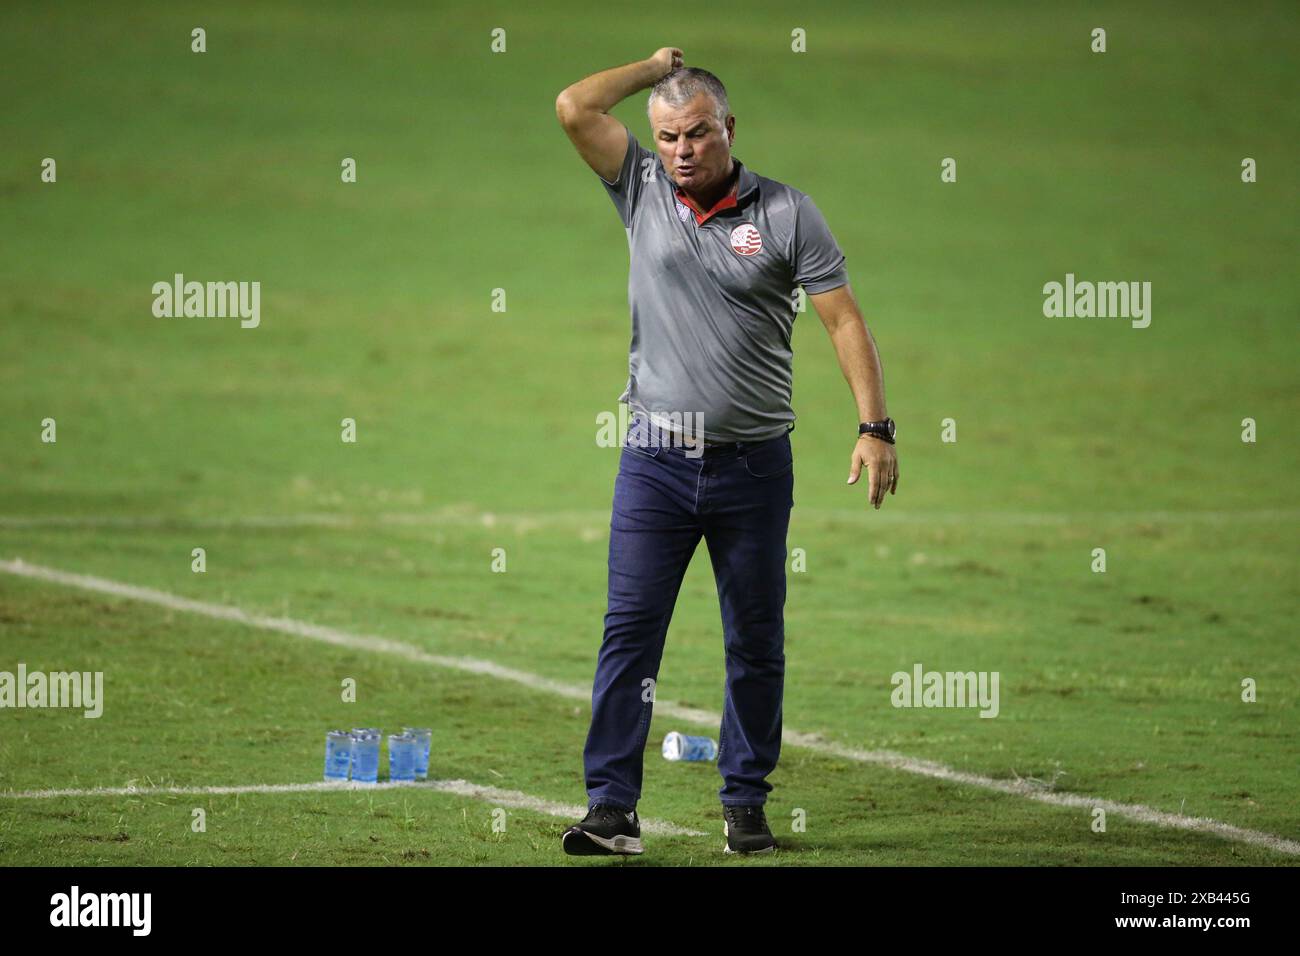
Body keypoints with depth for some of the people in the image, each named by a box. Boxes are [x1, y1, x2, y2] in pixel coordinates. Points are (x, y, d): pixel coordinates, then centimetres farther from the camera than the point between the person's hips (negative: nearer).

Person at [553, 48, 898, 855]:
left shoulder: (787, 214, 0)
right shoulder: (643, 191, 5)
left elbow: (844, 320, -2)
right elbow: (575, 108, -5)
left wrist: (876, 429, -9)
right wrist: (656, 68, 5)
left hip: (754, 463, -1)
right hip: (655, 460, 1)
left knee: (756, 643, 6)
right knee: (630, 630, -7)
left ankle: (746, 805, 14)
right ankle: (613, 806, -8)